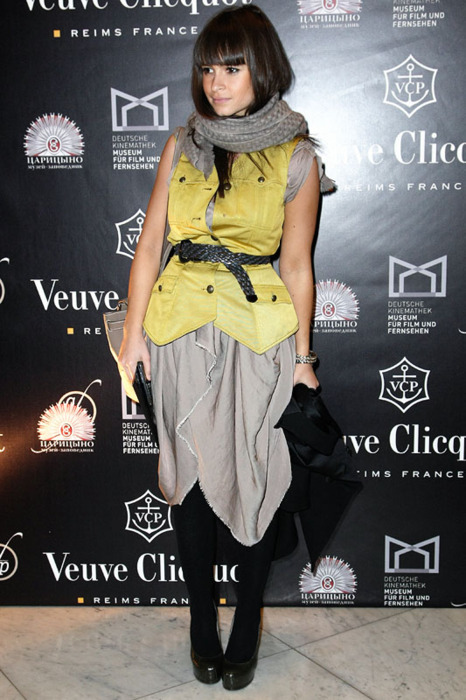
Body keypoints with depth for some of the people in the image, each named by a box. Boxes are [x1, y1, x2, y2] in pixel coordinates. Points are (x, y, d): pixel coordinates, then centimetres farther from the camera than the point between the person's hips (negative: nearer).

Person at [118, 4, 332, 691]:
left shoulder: (296, 157, 1)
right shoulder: (182, 146, 9)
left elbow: (295, 265, 1)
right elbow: (149, 245, 6)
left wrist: (302, 354, 0)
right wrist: (135, 332, -1)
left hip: (260, 332, -2)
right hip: (182, 330, 3)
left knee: (253, 478, 3)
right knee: (190, 472, 9)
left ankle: (247, 626, 25)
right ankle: (202, 622, 29)